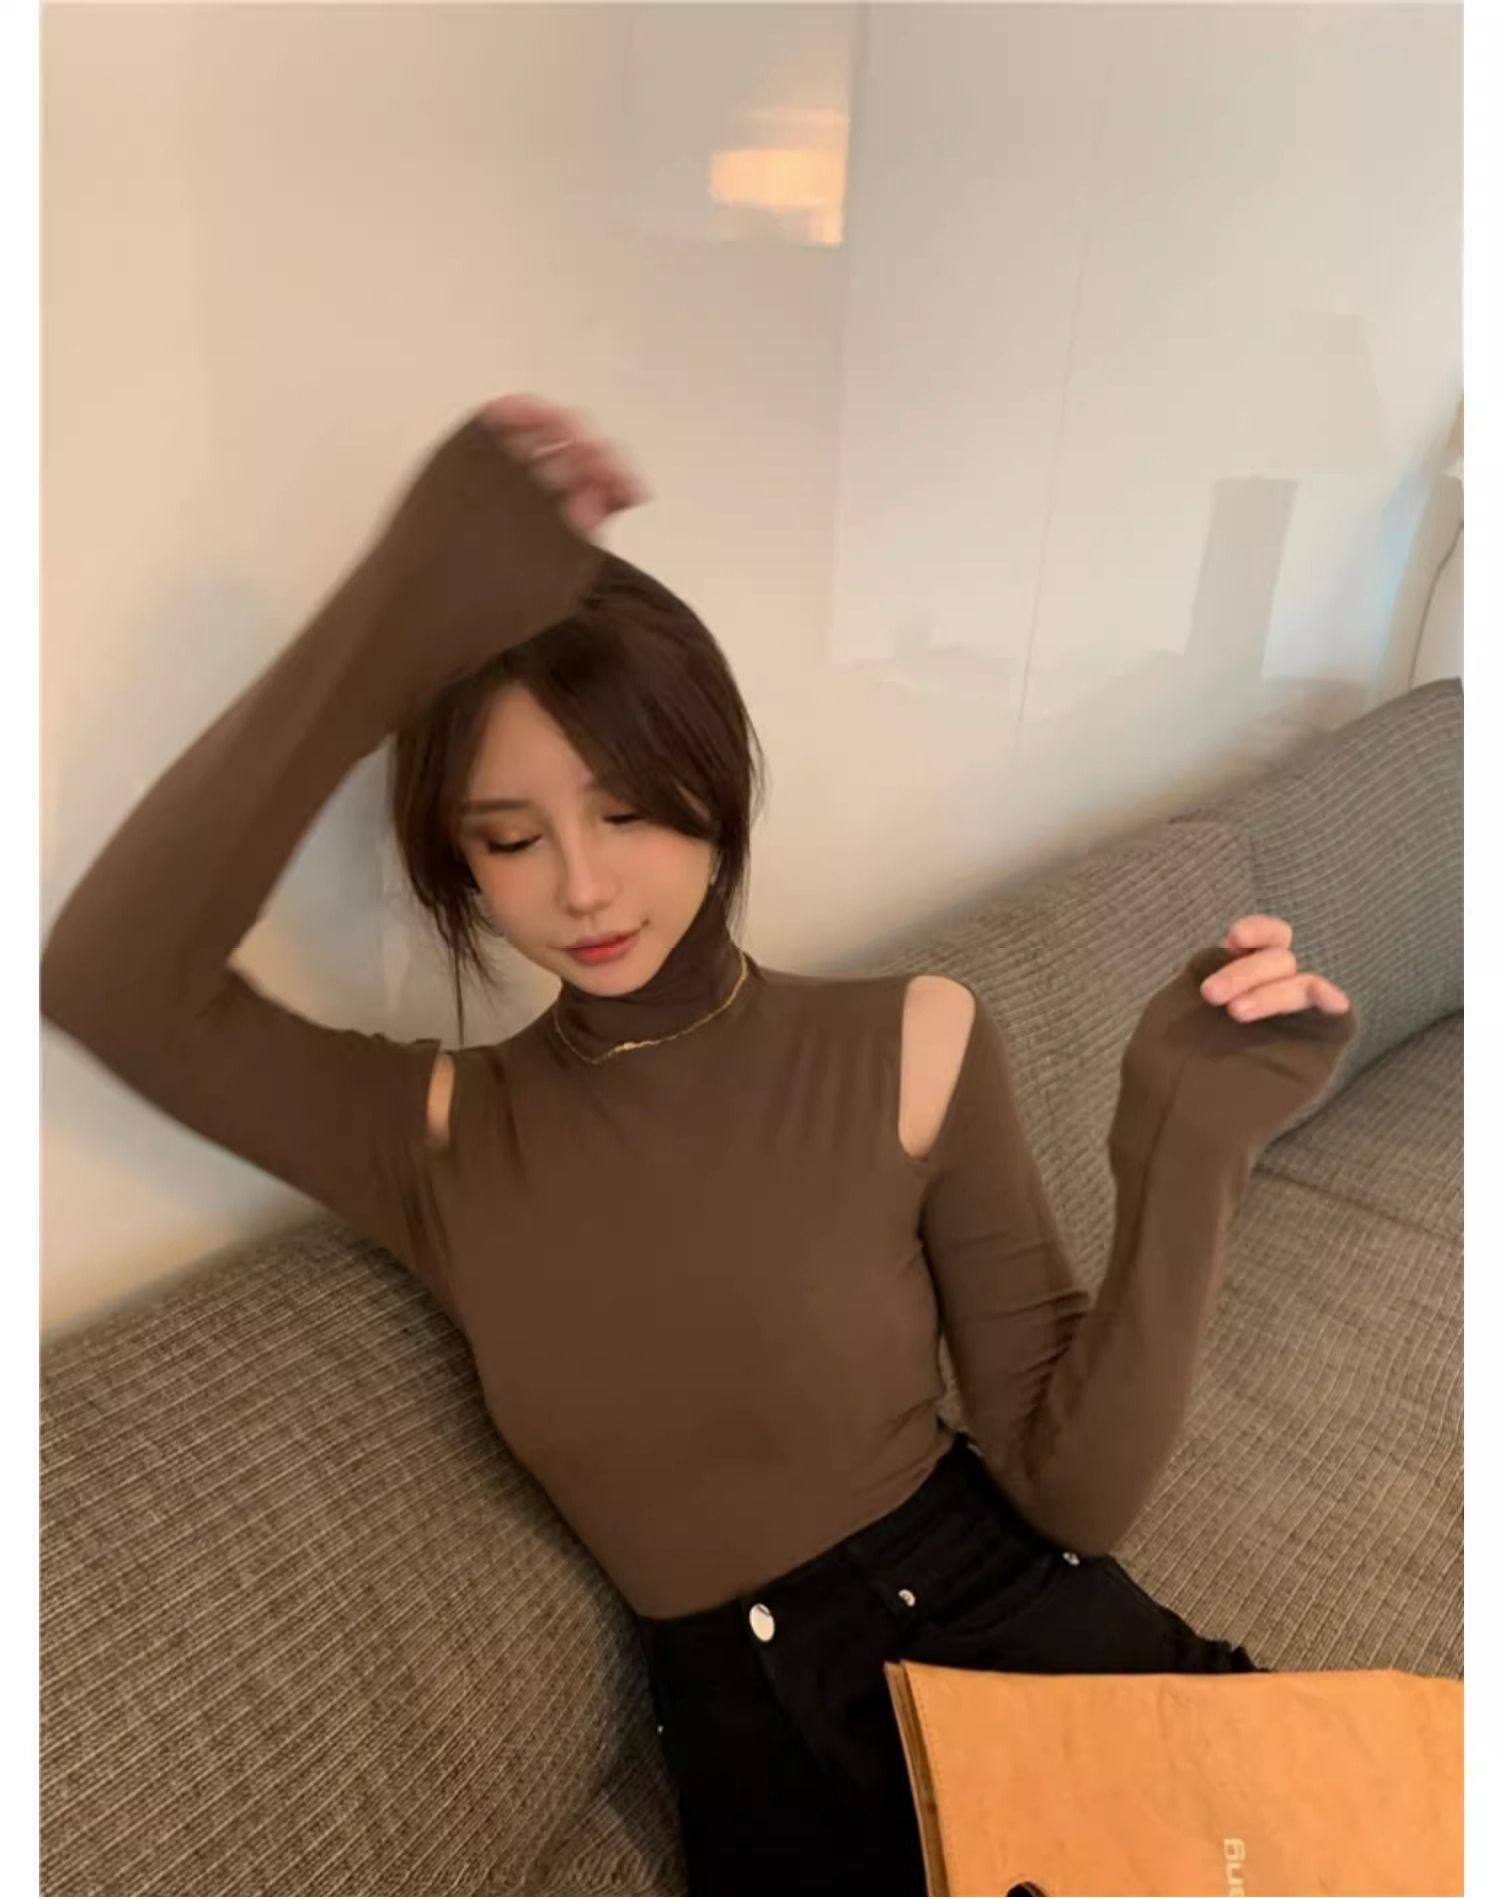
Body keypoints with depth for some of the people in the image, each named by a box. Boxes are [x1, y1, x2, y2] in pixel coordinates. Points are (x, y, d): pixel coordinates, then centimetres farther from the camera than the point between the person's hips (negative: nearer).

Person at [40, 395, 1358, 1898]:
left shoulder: (912, 1045, -9)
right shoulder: (441, 1137, -5)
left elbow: (1075, 1488, -9)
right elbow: (103, 979, -21)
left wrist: (1183, 1151, -23)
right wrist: (401, 615, -26)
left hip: (1011, 1628, 0)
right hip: (750, 1735, 1)